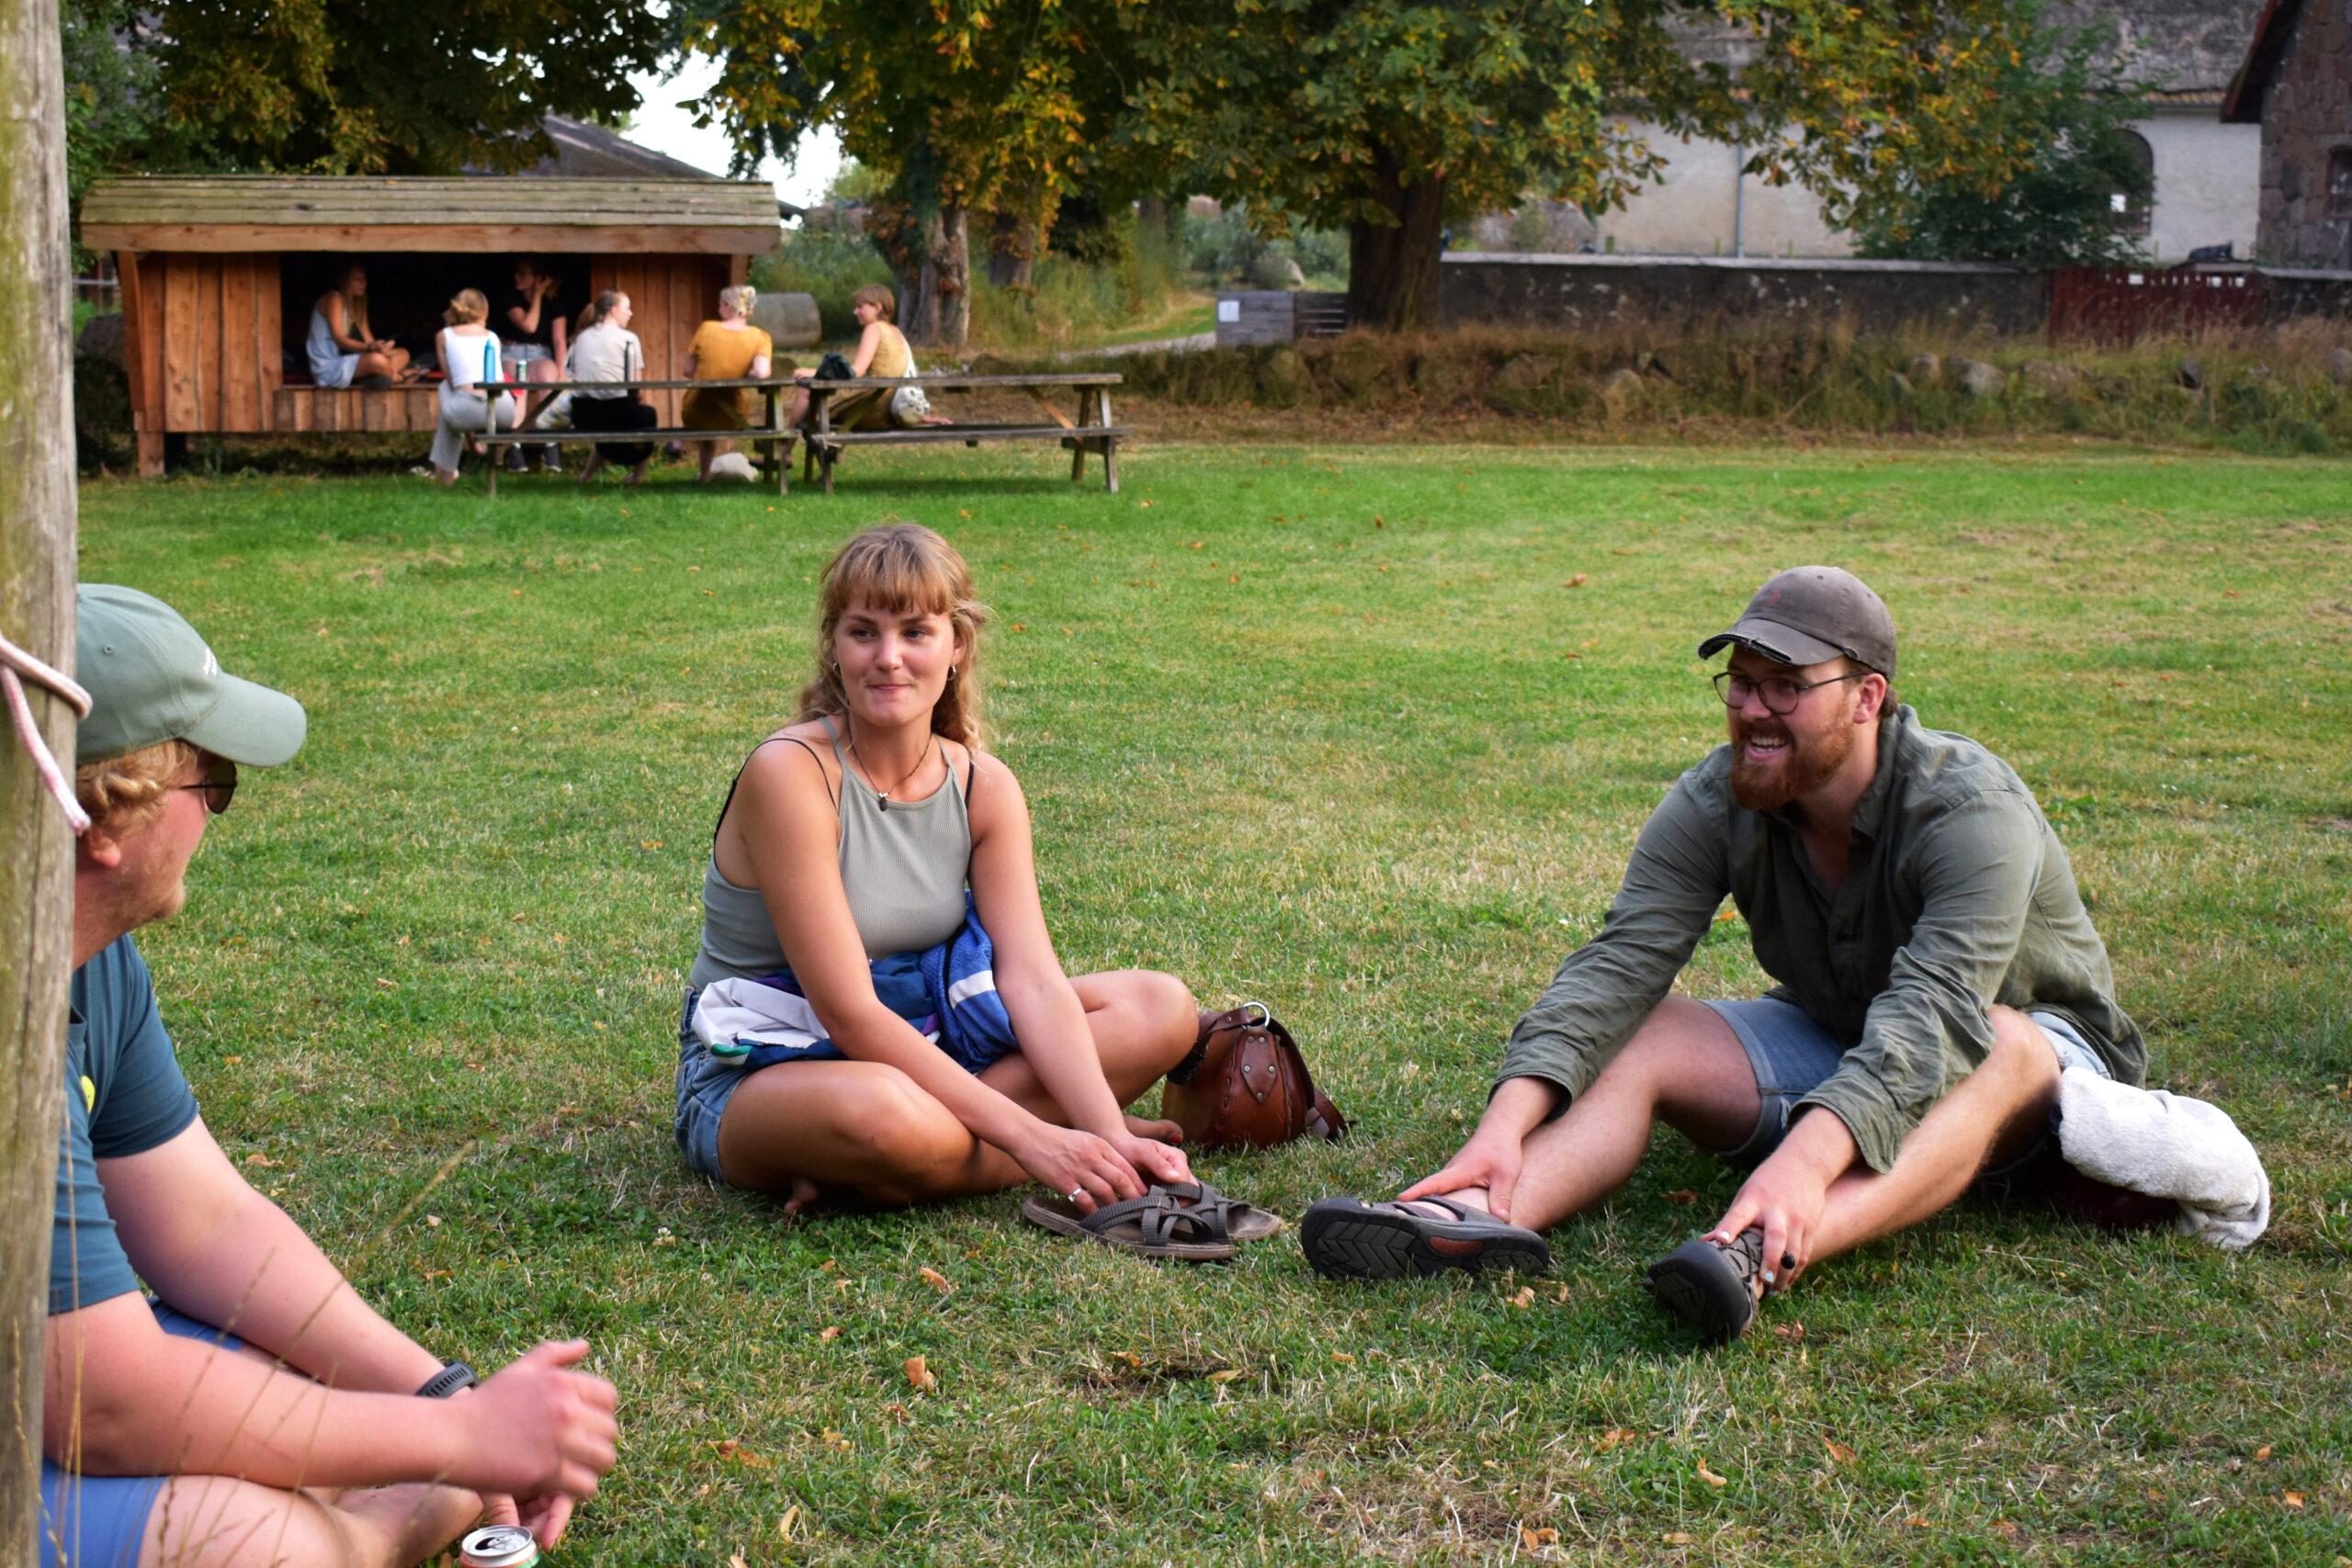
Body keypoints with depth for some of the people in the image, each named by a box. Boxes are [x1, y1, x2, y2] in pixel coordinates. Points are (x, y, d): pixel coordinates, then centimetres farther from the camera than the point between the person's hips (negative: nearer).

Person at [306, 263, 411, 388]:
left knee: (402, 354, 2)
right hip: (329, 367, -9)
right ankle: (399, 378, -4)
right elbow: (340, 339, -19)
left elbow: (368, 338, 11)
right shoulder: (333, 299, -9)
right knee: (376, 360, -34)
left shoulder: (358, 304, 18)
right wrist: (371, 347, -32)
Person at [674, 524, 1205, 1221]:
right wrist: (1027, 1135, -27)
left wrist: (1107, 1133, -26)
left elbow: (1034, 981, -9)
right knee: (880, 1110, -43)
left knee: (1163, 1008, -8)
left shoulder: (983, 788, -1)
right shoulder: (791, 773, -20)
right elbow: (850, 1015, -23)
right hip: (750, 1079, -8)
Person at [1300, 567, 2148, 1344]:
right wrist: (1507, 1123, -39)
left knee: (1998, 1046, -38)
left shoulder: (1972, 808, -28)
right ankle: (1480, 1216, -46)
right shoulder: (1716, 802, -13)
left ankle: (1760, 1259, -63)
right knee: (1639, 1031, -18)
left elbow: (1933, 1016, -41)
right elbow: (1620, 961, -23)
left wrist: (1805, 1161, -57)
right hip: (1825, 1039, 5)